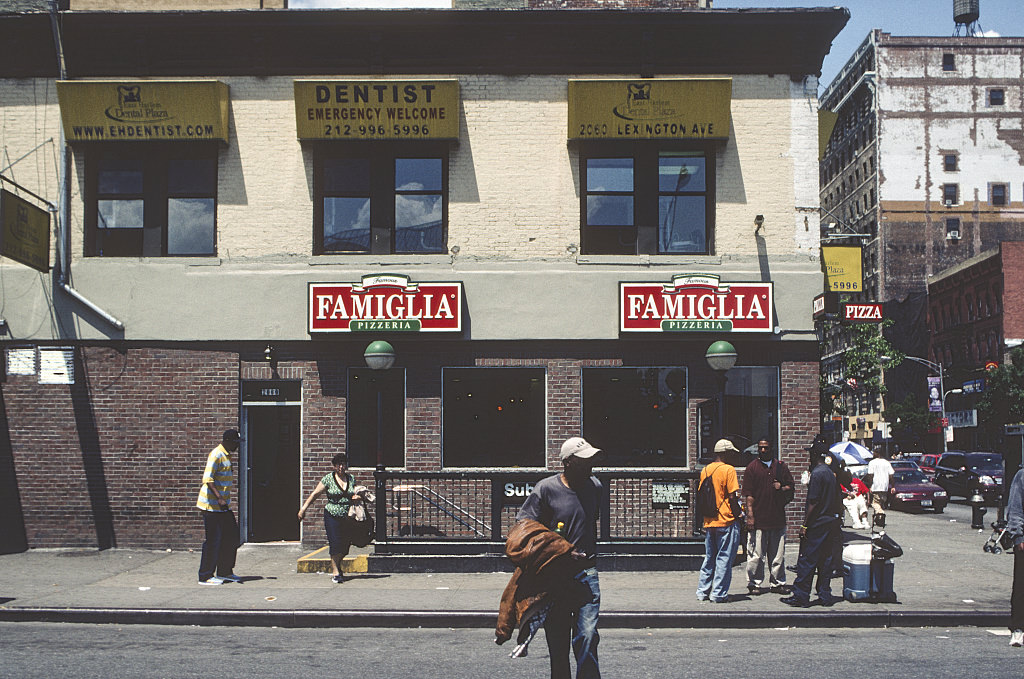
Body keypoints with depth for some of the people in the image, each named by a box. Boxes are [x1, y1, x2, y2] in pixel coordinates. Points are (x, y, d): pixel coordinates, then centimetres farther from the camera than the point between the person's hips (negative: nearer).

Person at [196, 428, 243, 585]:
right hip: (212, 505, -10)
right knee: (213, 540, -5)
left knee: (231, 536, 11)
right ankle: (205, 576, 4)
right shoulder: (216, 455, -15)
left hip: (223, 505, 10)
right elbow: (207, 479, -24)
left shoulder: (226, 455, 15)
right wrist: (219, 499, -30)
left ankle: (225, 571, 21)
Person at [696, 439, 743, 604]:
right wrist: (738, 515, -3)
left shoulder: (705, 470, 9)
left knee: (709, 558, 15)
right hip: (726, 521, -6)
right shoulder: (728, 469, -11)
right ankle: (719, 594, 3)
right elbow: (733, 497, -14)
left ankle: (702, 592, 17)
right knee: (724, 559, 1)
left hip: (709, 522, 6)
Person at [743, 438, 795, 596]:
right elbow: (749, 494, -3)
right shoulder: (752, 468, 2)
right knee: (756, 554, -1)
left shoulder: (780, 466, 11)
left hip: (777, 517, 3)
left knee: (778, 553, 9)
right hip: (758, 518, -3)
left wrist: (782, 488, -7)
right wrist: (750, 515, -11)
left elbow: (791, 486, 15)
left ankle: (777, 583, 19)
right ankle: (755, 583, 8)